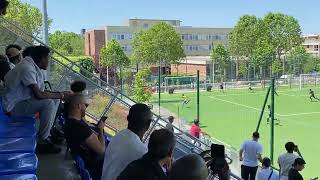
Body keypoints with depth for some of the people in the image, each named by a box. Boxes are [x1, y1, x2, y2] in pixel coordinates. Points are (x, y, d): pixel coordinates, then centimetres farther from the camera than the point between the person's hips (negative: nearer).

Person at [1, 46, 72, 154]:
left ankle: (47, 132, 10)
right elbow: (38, 94, -31)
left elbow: (40, 91, 9)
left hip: (22, 101, 10)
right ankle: (42, 141, -16)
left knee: (55, 99, 8)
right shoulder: (27, 68, -23)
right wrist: (60, 95, -20)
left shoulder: (34, 67, 7)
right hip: (13, 106, -10)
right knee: (48, 103, -26)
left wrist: (59, 95, -4)